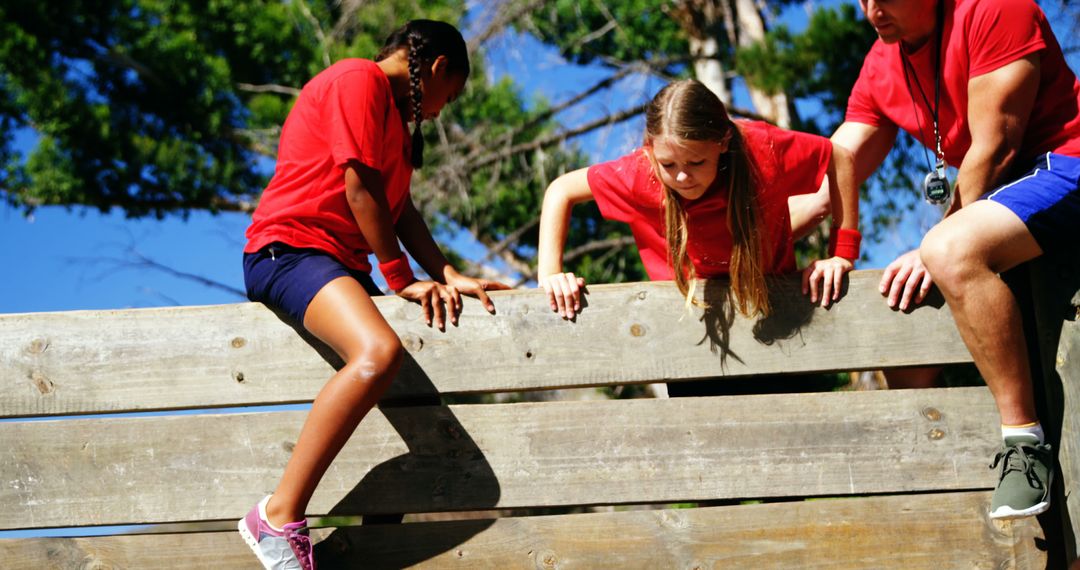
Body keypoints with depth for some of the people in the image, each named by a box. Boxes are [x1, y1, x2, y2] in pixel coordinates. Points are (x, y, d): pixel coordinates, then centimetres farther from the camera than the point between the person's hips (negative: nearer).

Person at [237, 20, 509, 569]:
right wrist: (402, 278, -8)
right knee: (378, 350, -35)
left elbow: (401, 208, 17)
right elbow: (360, 190, -12)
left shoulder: (394, 112, 26)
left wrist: (447, 276, 4)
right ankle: (279, 517, -32)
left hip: (343, 265, 11)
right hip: (290, 248, -11)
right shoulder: (359, 80, -6)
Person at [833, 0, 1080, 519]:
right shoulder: (881, 68, 9)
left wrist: (937, 248, -15)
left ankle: (1025, 444, -27)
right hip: (990, 198, 9)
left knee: (951, 250, -33)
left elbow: (994, 146, -16)